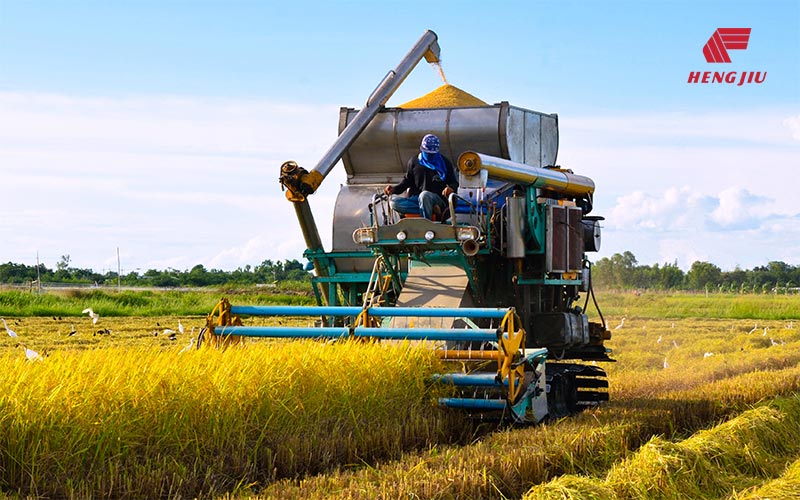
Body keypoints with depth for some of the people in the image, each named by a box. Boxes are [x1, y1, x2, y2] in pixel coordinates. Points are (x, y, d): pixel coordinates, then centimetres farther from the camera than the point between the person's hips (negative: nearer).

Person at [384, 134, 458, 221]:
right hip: (415, 199, 3)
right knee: (393, 201, -29)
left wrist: (451, 188, -14)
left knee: (424, 195, -41)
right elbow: (407, 180, 24)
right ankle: (433, 209, -32)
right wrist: (395, 188, 5)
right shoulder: (414, 161, 19)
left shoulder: (444, 163, 12)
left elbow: (454, 182, 12)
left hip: (438, 199, -3)